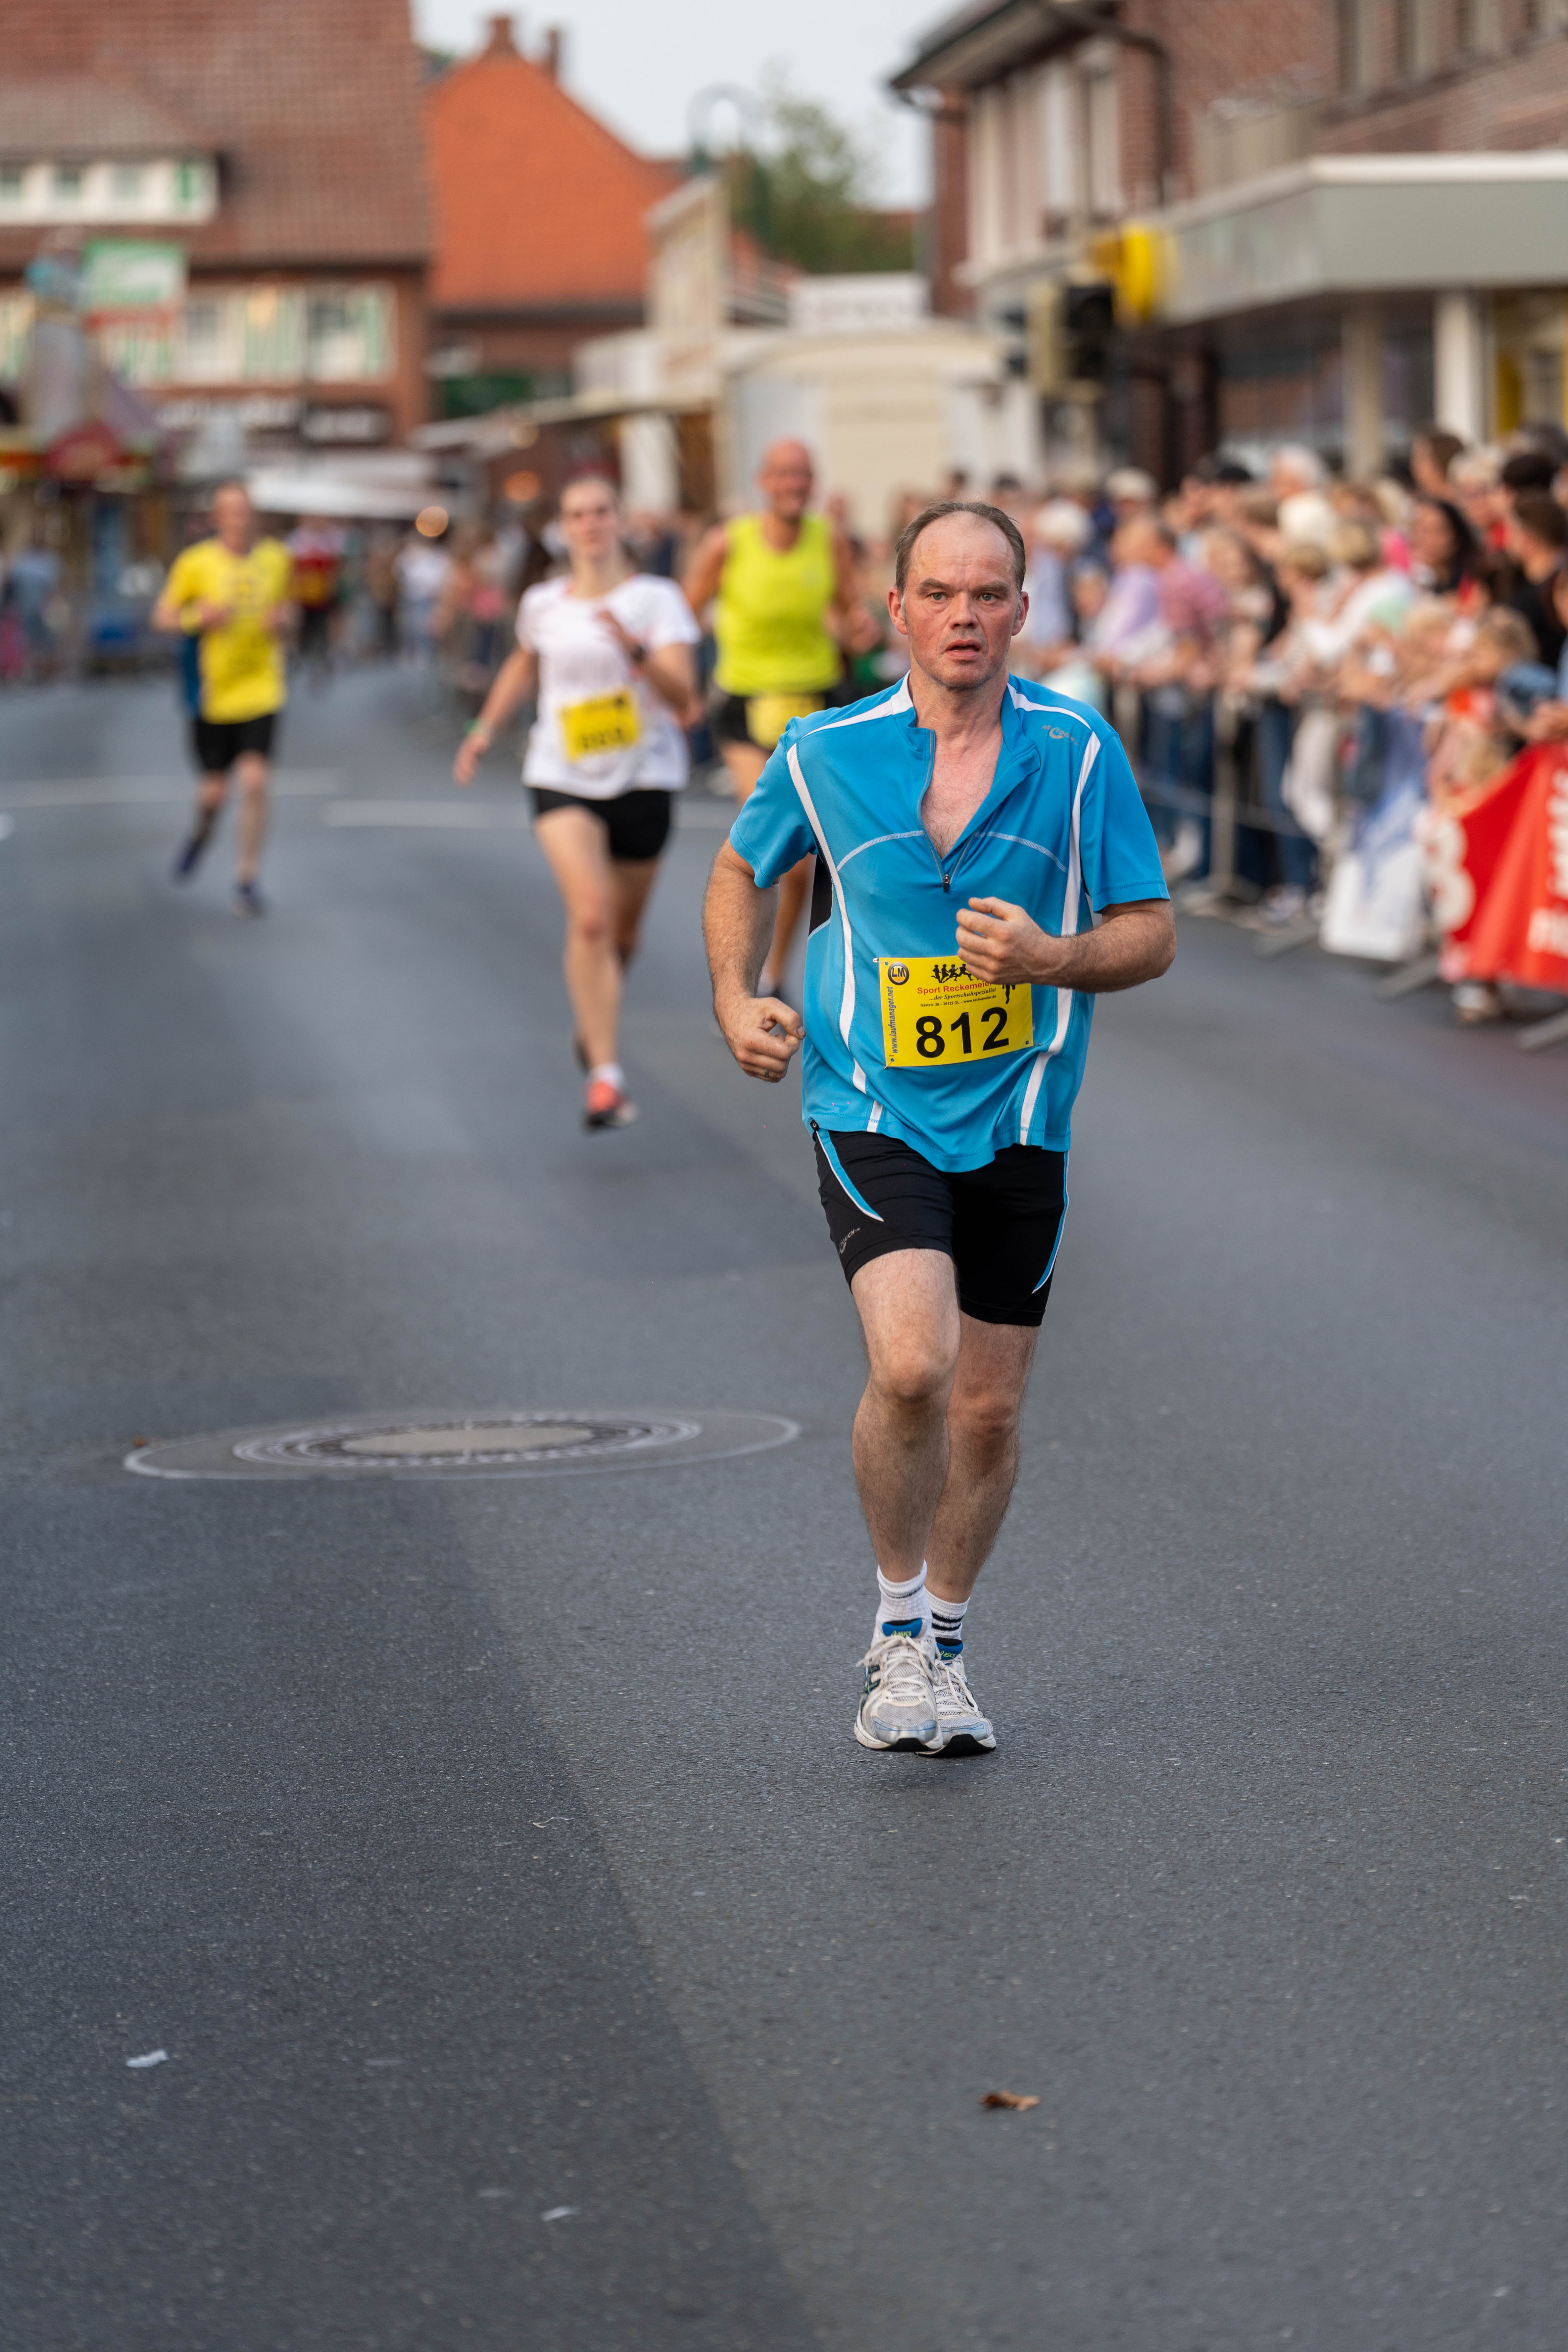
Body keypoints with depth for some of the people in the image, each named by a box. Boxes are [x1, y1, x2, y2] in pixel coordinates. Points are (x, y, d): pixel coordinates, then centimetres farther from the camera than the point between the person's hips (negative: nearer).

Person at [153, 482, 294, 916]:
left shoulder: (277, 559, 1)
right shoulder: (195, 563, -7)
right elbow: (162, 616, 0)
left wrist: (283, 622, -5)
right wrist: (198, 618, -19)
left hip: (261, 689, 1)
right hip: (213, 690, -1)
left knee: (255, 782, -12)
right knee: (214, 791, 6)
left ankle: (247, 881, 0)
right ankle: (201, 830, 44)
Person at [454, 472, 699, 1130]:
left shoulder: (655, 598, -6)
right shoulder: (543, 605, 4)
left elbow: (683, 696, -16)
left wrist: (637, 651, -31)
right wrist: (487, 726, 17)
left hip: (642, 779, 0)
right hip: (562, 779, 0)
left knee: (623, 933, 14)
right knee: (589, 918, -20)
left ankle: (589, 1022, 46)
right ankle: (605, 1076, -21)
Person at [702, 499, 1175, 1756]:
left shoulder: (1079, 752, -5)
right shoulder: (825, 754, -4)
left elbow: (1151, 931, 0)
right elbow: (743, 872, 16)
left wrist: (1050, 959, -20)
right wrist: (737, 1001, 0)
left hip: (1018, 1122, 2)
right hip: (872, 1116, -2)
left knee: (988, 1410, 8)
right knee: (912, 1367, -22)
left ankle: (944, 1647, 31)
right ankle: (897, 1626, 0)